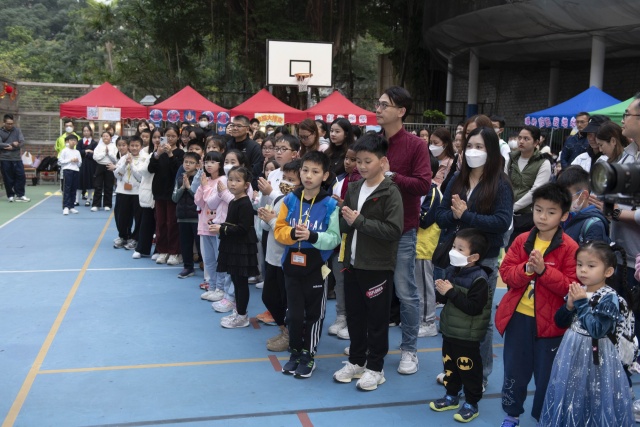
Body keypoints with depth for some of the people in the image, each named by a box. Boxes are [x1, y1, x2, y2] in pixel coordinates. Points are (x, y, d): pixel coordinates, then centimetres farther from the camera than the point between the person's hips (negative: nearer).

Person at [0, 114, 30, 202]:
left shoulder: (17, 130, 6)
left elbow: (22, 142, -3)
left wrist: (12, 147, -14)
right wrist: (12, 144, -15)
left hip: (17, 158, 1)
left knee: (21, 176, -1)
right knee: (8, 179, 3)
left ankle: (20, 195, 10)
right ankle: (11, 195, 13)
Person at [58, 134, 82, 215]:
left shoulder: (77, 152, 15)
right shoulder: (64, 151, 2)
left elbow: (80, 163, 16)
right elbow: (60, 161, -4)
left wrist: (77, 161, -5)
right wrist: (70, 160, -10)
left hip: (76, 170, 5)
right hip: (67, 170, -5)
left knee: (73, 189, 7)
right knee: (67, 188, -9)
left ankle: (71, 206, 14)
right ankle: (65, 207, -11)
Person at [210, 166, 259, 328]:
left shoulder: (245, 204, -17)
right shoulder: (233, 202, 11)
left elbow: (243, 228, -23)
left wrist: (222, 229, -17)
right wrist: (220, 227, 0)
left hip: (242, 248, -9)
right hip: (233, 246, 9)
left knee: (241, 281, 0)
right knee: (236, 280, 16)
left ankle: (242, 316, 10)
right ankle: (238, 312, 27)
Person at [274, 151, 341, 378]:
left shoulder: (330, 204, -10)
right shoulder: (290, 199, 0)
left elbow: (335, 238, -13)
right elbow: (279, 230, 1)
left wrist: (312, 236, -27)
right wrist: (293, 233, -19)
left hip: (316, 267, -2)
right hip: (292, 265, 3)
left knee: (313, 314, 10)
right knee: (294, 313, 10)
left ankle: (309, 355, 25)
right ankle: (295, 353, 28)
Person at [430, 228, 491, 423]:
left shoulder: (479, 278, -22)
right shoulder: (451, 270, 2)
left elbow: (474, 308, -28)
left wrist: (451, 292, -29)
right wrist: (441, 291, -11)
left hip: (467, 336, -7)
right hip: (449, 330, 8)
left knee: (469, 370, 7)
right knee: (449, 365, 20)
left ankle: (471, 404, 23)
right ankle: (451, 396, 38)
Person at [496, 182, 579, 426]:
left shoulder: (569, 247, -10)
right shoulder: (521, 241, 1)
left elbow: (570, 286, -14)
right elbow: (506, 273, -2)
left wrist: (544, 270, -25)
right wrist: (526, 269, -21)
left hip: (550, 322, -3)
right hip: (518, 317, 3)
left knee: (547, 374, 11)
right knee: (514, 370, 16)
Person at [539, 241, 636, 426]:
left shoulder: (609, 299, -16)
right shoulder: (577, 291, 2)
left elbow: (596, 330, -25)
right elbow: (560, 322, 6)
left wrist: (582, 303, -23)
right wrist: (569, 306, -12)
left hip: (596, 358, -6)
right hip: (571, 354, 6)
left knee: (595, 401, 6)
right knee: (568, 397, 18)